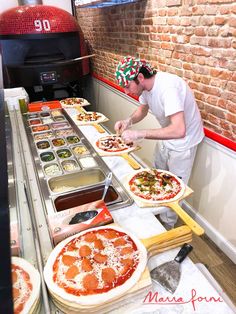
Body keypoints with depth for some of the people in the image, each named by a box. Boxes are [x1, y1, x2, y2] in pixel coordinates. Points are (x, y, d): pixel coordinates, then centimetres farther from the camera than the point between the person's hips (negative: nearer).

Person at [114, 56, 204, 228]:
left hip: (183, 142, -8)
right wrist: (129, 121, -13)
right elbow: (143, 109, 8)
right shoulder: (145, 85, -10)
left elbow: (179, 130, -44)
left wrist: (139, 133, -41)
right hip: (165, 137, 8)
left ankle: (168, 224, 30)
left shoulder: (168, 88, -36)